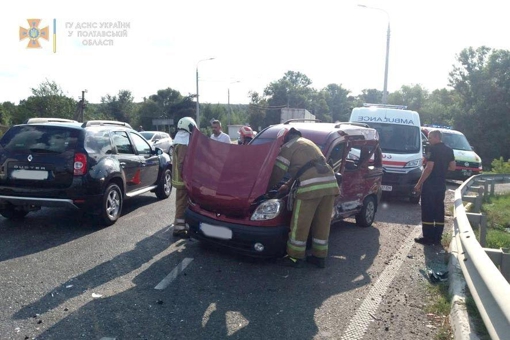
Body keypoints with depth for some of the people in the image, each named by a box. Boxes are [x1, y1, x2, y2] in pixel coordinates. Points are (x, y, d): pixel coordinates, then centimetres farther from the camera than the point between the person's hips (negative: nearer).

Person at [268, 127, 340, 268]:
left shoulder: (288, 147, 7)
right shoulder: (308, 143, 32)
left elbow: (277, 173, 5)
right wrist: (288, 185, 42)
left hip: (310, 187, -8)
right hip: (329, 183, 8)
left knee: (300, 225, 6)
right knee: (322, 224, 16)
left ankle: (295, 258, 17)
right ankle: (320, 257, 26)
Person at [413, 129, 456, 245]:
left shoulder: (433, 149, -13)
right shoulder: (449, 150, 10)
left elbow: (429, 168, -19)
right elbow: (452, 167, 13)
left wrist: (419, 183, -16)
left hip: (430, 184, -8)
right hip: (441, 185, 8)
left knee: (427, 212, -2)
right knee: (439, 211, 10)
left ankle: (428, 237, 0)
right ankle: (437, 238, 14)